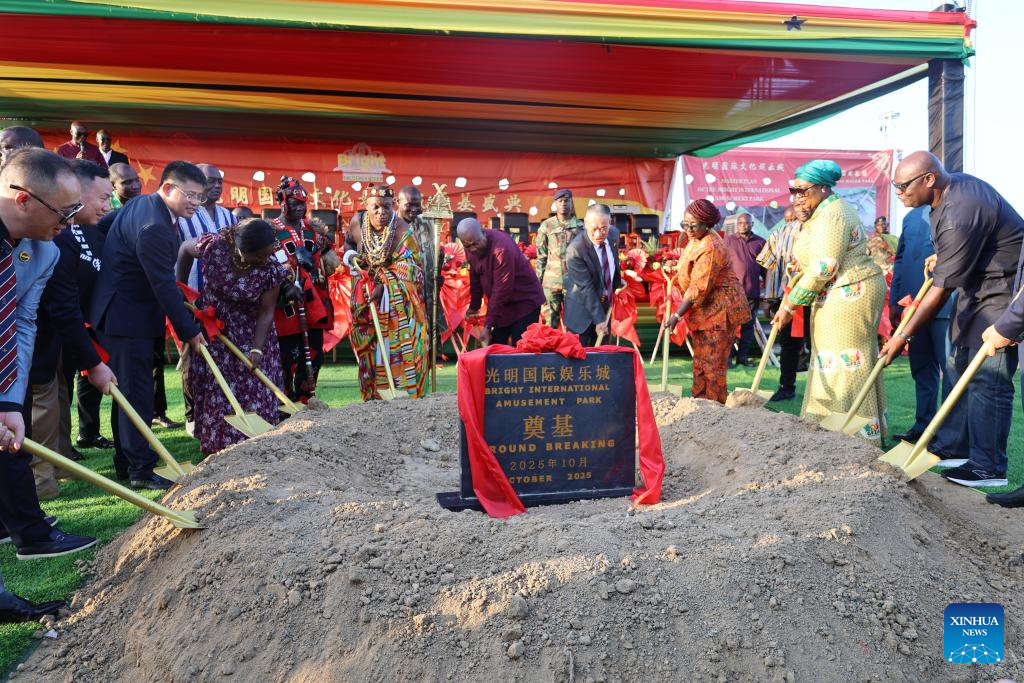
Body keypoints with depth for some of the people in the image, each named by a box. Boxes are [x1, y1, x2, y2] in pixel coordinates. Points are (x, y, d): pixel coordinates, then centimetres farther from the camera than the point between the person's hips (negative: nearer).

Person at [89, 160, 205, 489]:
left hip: (121, 312, 11)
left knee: (129, 391, 16)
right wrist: (189, 330, -16)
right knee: (137, 394, -5)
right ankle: (140, 470, 1)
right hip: (127, 319, -11)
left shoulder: (143, 204, 9)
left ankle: (126, 463, 26)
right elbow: (164, 286, -24)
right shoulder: (153, 226, -25)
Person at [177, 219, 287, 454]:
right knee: (212, 391, 6)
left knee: (253, 390, -3)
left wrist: (257, 349, -26)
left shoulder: (271, 270, -23)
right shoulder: (214, 245, -22)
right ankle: (215, 448, 17)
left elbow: (266, 311, -17)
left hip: (249, 333, -1)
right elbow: (185, 248, 0)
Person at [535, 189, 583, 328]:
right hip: (551, 280, 0)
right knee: (550, 320, 5)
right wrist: (538, 279, 3)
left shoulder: (580, 226, 3)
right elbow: (541, 255, 6)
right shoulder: (546, 225, 3)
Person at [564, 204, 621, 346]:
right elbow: (586, 288, -25)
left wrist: (617, 284, 15)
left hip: (605, 305, 6)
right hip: (583, 310, -6)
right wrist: (598, 319, -24)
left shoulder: (614, 234, -6)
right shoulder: (575, 250, -27)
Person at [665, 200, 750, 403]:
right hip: (703, 310, 10)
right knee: (699, 359, 14)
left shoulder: (710, 248, -23)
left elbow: (699, 288, -25)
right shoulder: (695, 238, 8)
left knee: (712, 361, -4)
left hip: (718, 310, -10)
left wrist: (677, 315, -24)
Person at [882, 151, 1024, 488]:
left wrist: (903, 337, -20)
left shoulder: (958, 217, -30)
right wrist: (941, 257, 10)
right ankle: (953, 448, 20)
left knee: (987, 378, -11)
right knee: (958, 368, 11)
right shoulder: (955, 182, 0)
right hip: (977, 285, 11)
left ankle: (988, 467, -4)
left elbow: (941, 290, -25)